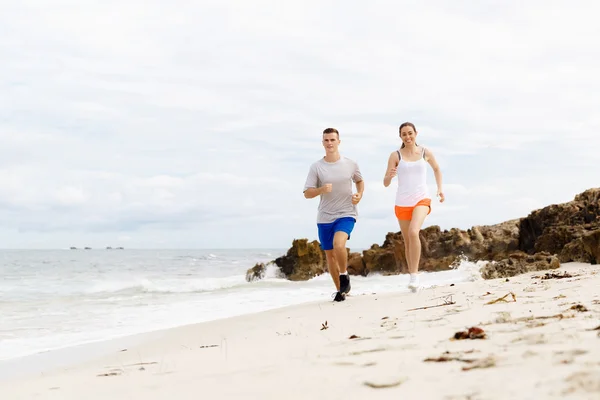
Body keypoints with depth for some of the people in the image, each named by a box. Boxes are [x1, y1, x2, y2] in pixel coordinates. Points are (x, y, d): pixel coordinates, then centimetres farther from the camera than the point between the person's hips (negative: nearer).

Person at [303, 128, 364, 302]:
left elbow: (359, 181, 19)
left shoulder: (351, 164, -1)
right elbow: (307, 193, -5)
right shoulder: (316, 167, -4)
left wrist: (359, 195, 0)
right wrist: (321, 190, -24)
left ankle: (344, 275, -1)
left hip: (346, 214, -2)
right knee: (330, 255, 9)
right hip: (324, 217, 2)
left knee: (338, 244, -28)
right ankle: (340, 290, 26)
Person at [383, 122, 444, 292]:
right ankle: (412, 276, 27)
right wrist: (390, 175, -28)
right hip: (402, 203, 1)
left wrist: (440, 188, 10)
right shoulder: (395, 155, -2)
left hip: (422, 200, -1)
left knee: (413, 232, -26)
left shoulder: (426, 153, 2)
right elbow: (386, 183, -6)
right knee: (408, 241, 10)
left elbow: (437, 169, 22)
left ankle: (415, 275, -20)